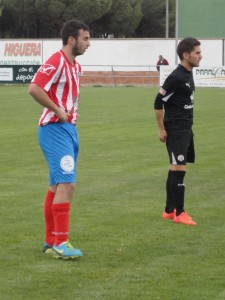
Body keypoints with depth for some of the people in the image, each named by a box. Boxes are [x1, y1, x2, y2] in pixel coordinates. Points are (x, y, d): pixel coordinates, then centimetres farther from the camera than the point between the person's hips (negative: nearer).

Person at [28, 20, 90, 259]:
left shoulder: (76, 66, 15)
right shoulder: (56, 62, -14)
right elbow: (34, 88, -25)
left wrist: (71, 113, 13)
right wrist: (58, 111, -20)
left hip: (69, 129, 10)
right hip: (55, 129, -10)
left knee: (57, 186, 13)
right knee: (66, 183, -16)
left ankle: (50, 241, 19)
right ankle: (60, 243, -16)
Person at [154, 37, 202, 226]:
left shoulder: (188, 75, 11)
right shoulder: (176, 77, -17)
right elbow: (158, 102, -16)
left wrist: (187, 127, 19)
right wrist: (162, 130, -12)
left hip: (186, 130, 9)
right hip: (175, 130, -9)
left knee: (176, 170, 12)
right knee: (179, 169, -9)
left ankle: (169, 210, 19)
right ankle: (179, 213, -5)